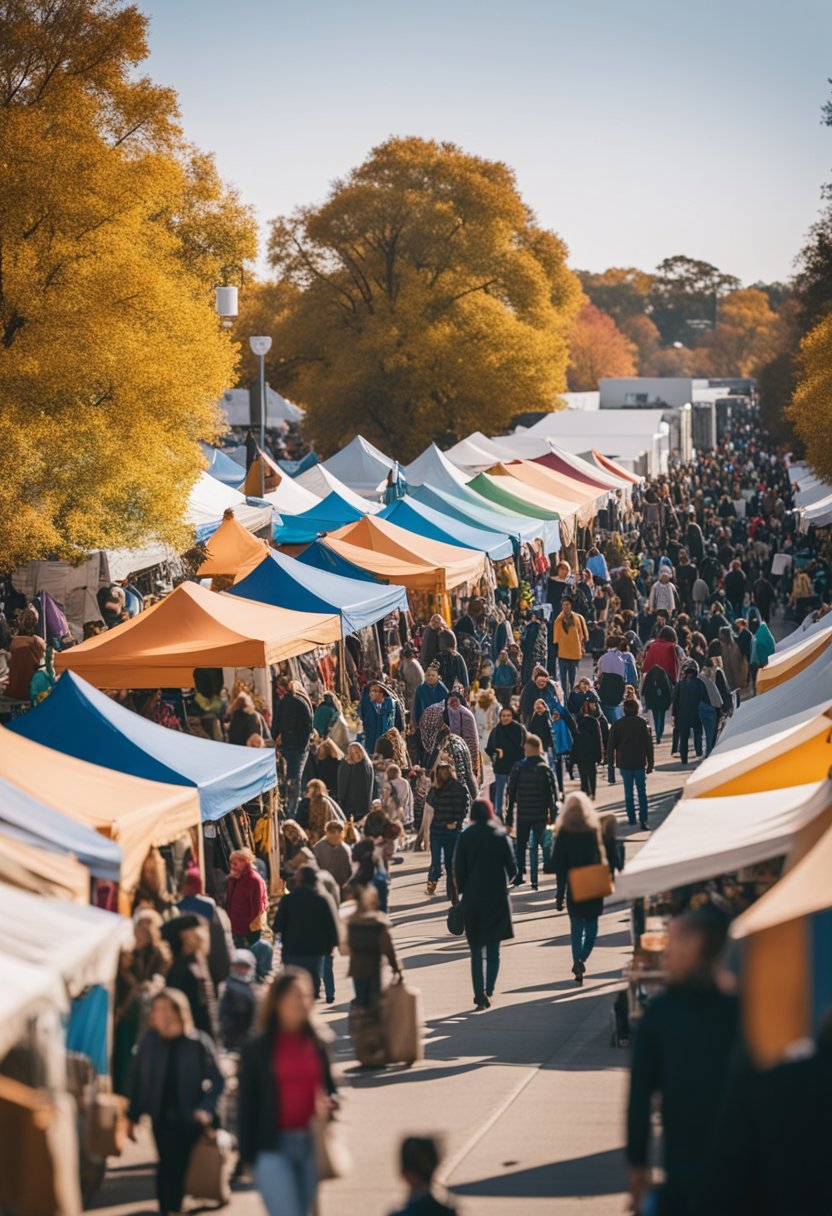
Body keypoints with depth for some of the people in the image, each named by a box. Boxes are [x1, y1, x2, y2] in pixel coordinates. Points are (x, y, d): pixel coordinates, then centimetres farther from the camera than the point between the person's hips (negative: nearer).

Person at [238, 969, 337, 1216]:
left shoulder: (318, 1045, 8)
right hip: (274, 1148, -4)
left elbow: (329, 1091, 17)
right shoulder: (257, 1049, -2)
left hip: (311, 1147, 4)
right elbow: (247, 1105, -1)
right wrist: (247, 1157, -3)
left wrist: (326, 1105, -7)